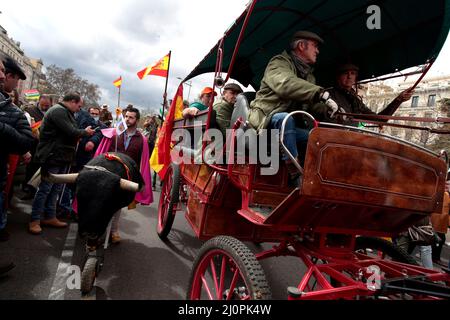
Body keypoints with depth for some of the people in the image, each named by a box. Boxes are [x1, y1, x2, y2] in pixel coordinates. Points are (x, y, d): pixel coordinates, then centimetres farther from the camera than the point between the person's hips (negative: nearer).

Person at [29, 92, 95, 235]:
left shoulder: (64, 112, 18)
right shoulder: (58, 111, -15)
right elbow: (71, 132, -22)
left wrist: (82, 133, 6)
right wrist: (85, 132, -6)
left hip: (61, 157, 10)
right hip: (52, 157, -10)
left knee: (56, 189, 14)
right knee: (45, 189, -2)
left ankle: (50, 217, 23)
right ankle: (35, 220, 7)